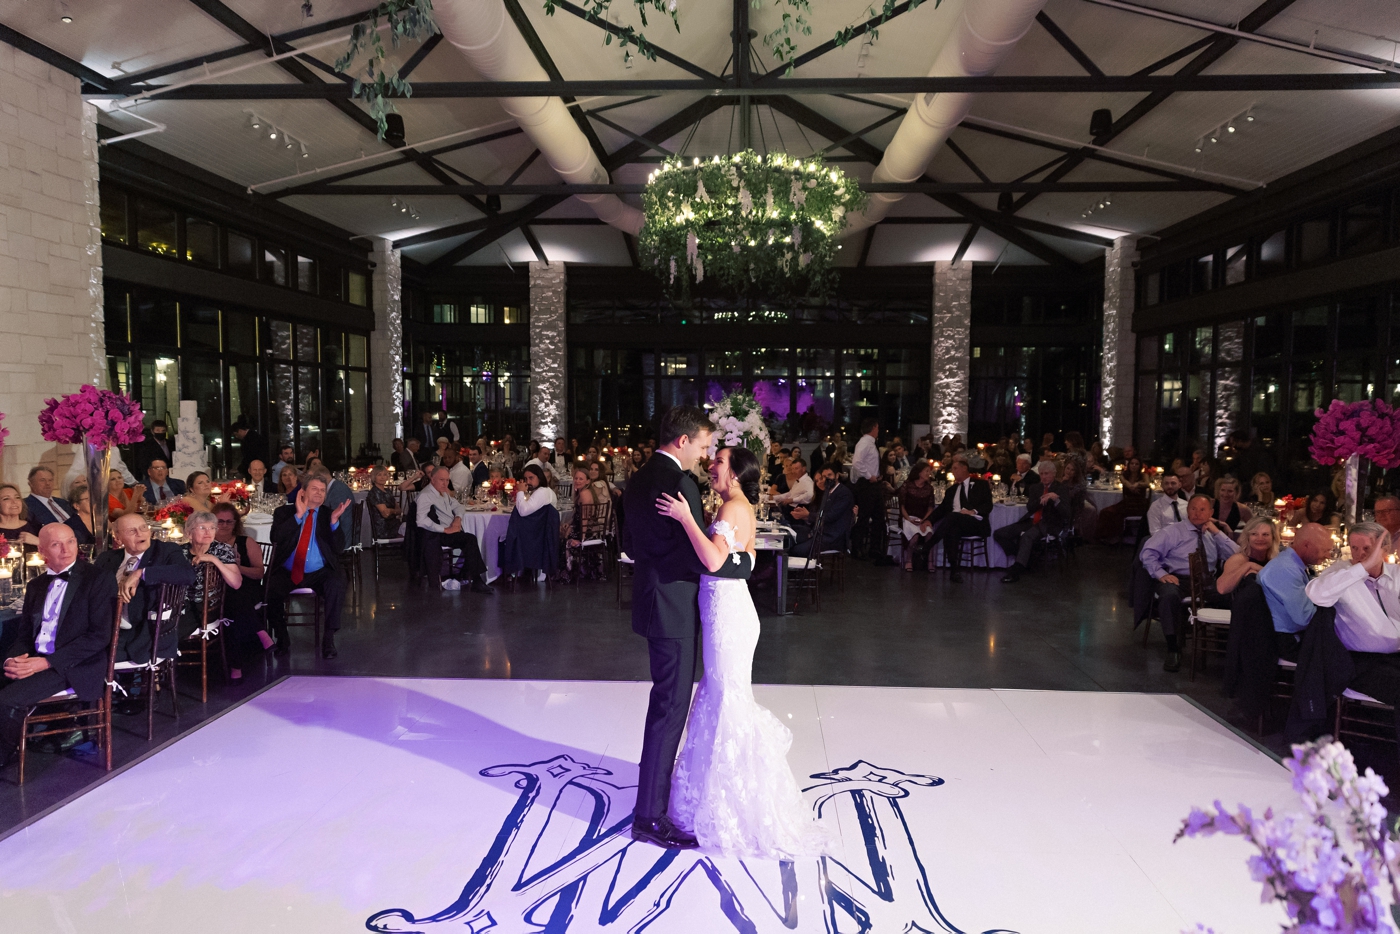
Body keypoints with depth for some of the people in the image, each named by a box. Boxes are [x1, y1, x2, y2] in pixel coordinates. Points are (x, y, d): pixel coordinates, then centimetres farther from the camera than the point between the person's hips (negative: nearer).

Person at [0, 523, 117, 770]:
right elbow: (25, 634, 17)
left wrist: (47, 662, -18)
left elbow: (99, 636, -12)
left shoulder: (99, 580, -6)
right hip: (33, 663, 6)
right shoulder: (36, 586, 15)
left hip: (75, 669, -6)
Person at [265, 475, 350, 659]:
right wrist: (298, 515, -18)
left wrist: (334, 521, -17)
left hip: (319, 573, 0)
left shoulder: (329, 514, 8)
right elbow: (276, 538, -13)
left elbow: (337, 548, -4)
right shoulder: (284, 512, 7)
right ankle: (282, 637, -3)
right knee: (271, 590, -28)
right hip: (287, 572, 0)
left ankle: (329, 639, -18)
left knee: (337, 585, -30)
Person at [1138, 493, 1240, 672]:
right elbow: (1148, 552, -2)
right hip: (1178, 579, -3)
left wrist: (1217, 533, 0)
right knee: (1170, 595, -38)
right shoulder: (1174, 531, 6)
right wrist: (1161, 573, -16)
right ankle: (1173, 649, -30)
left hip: (1208, 582, 3)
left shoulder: (1214, 535, 17)